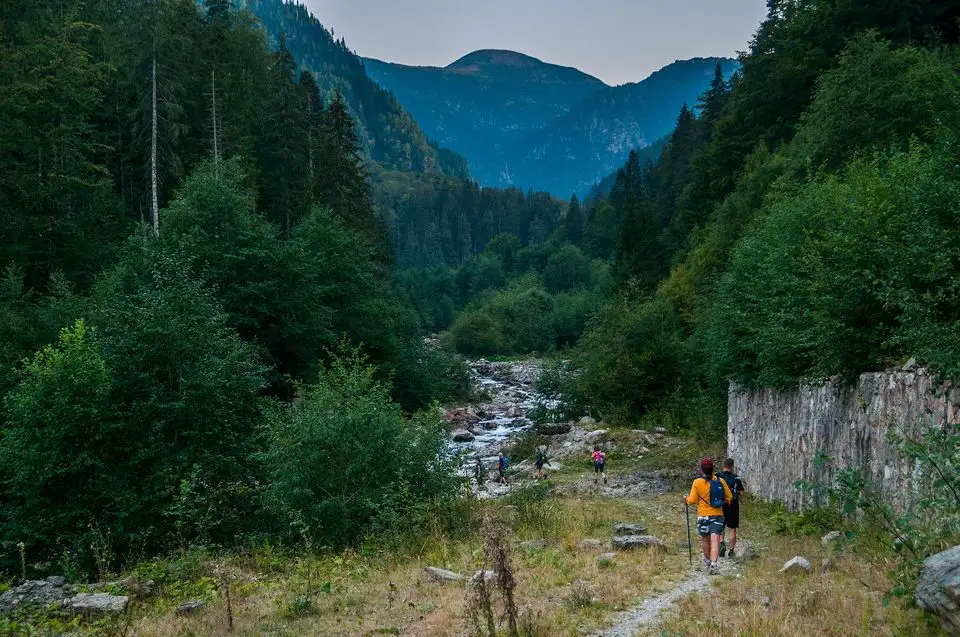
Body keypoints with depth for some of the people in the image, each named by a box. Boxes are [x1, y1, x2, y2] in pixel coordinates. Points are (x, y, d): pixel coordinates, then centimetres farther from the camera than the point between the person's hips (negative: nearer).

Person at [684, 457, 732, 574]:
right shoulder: (720, 481, -2)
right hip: (718, 515, 1)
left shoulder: (697, 482, -9)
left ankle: (708, 560, 36)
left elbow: (692, 500, -9)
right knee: (715, 540, -6)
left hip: (703, 515, -1)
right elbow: (729, 497, 5)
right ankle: (713, 563, -19)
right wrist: (724, 502, 25)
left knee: (705, 539, 18)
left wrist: (686, 500, 12)